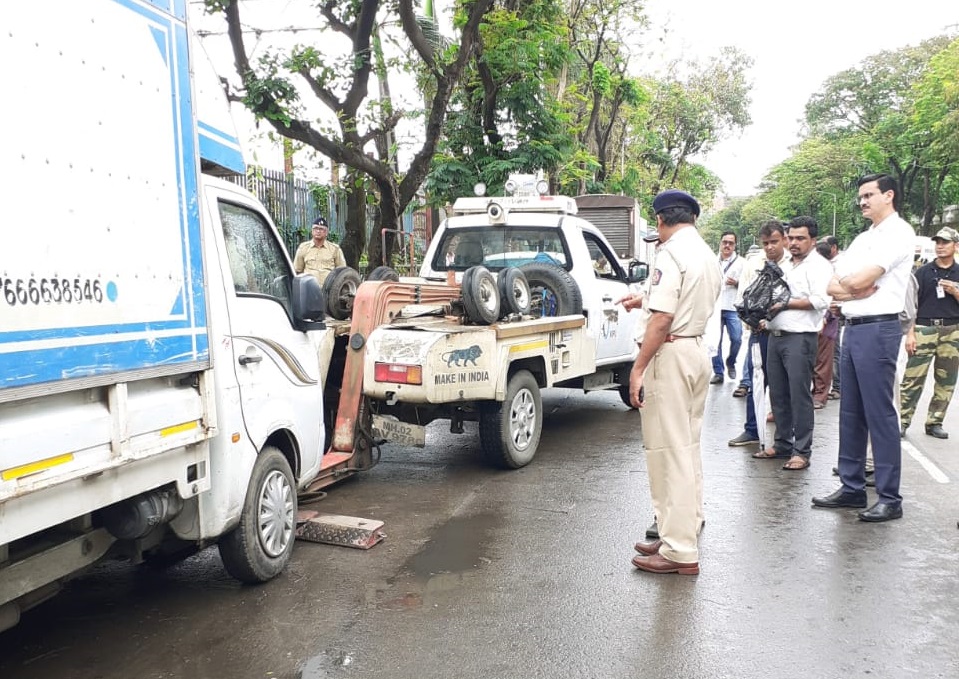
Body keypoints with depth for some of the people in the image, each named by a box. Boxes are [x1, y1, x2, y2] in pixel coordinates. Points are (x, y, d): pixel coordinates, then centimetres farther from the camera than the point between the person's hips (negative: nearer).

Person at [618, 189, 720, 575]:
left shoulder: (671, 254, -14)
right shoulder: (707, 255, 15)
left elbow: (662, 320, -21)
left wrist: (638, 369, -18)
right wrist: (645, 301, 31)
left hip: (669, 355, -10)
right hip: (697, 351, 10)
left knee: (669, 451, -5)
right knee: (688, 448, 16)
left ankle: (679, 551, 1)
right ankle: (686, 531, 26)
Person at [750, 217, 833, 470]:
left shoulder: (819, 266, -4)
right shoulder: (784, 266, 20)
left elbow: (820, 300, -18)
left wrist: (786, 303, -16)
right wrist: (766, 318, 10)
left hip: (800, 338, -8)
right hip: (776, 336, 8)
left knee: (799, 396, -5)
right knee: (778, 395, 11)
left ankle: (802, 452, 1)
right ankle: (782, 444, 21)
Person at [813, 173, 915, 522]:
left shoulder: (899, 232, -7)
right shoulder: (862, 239, 20)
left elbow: (859, 279, -17)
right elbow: (833, 287, 12)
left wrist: (845, 281, 4)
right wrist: (857, 289, -7)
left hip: (877, 329, -9)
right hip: (852, 328, 9)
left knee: (880, 414, -6)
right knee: (850, 412, 11)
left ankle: (890, 498, 2)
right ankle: (852, 487, 20)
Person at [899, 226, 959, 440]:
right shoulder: (923, 272, 4)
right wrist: (909, 333, -6)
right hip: (924, 329, -3)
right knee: (913, 378, -7)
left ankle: (934, 422, 15)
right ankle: (903, 421, -3)